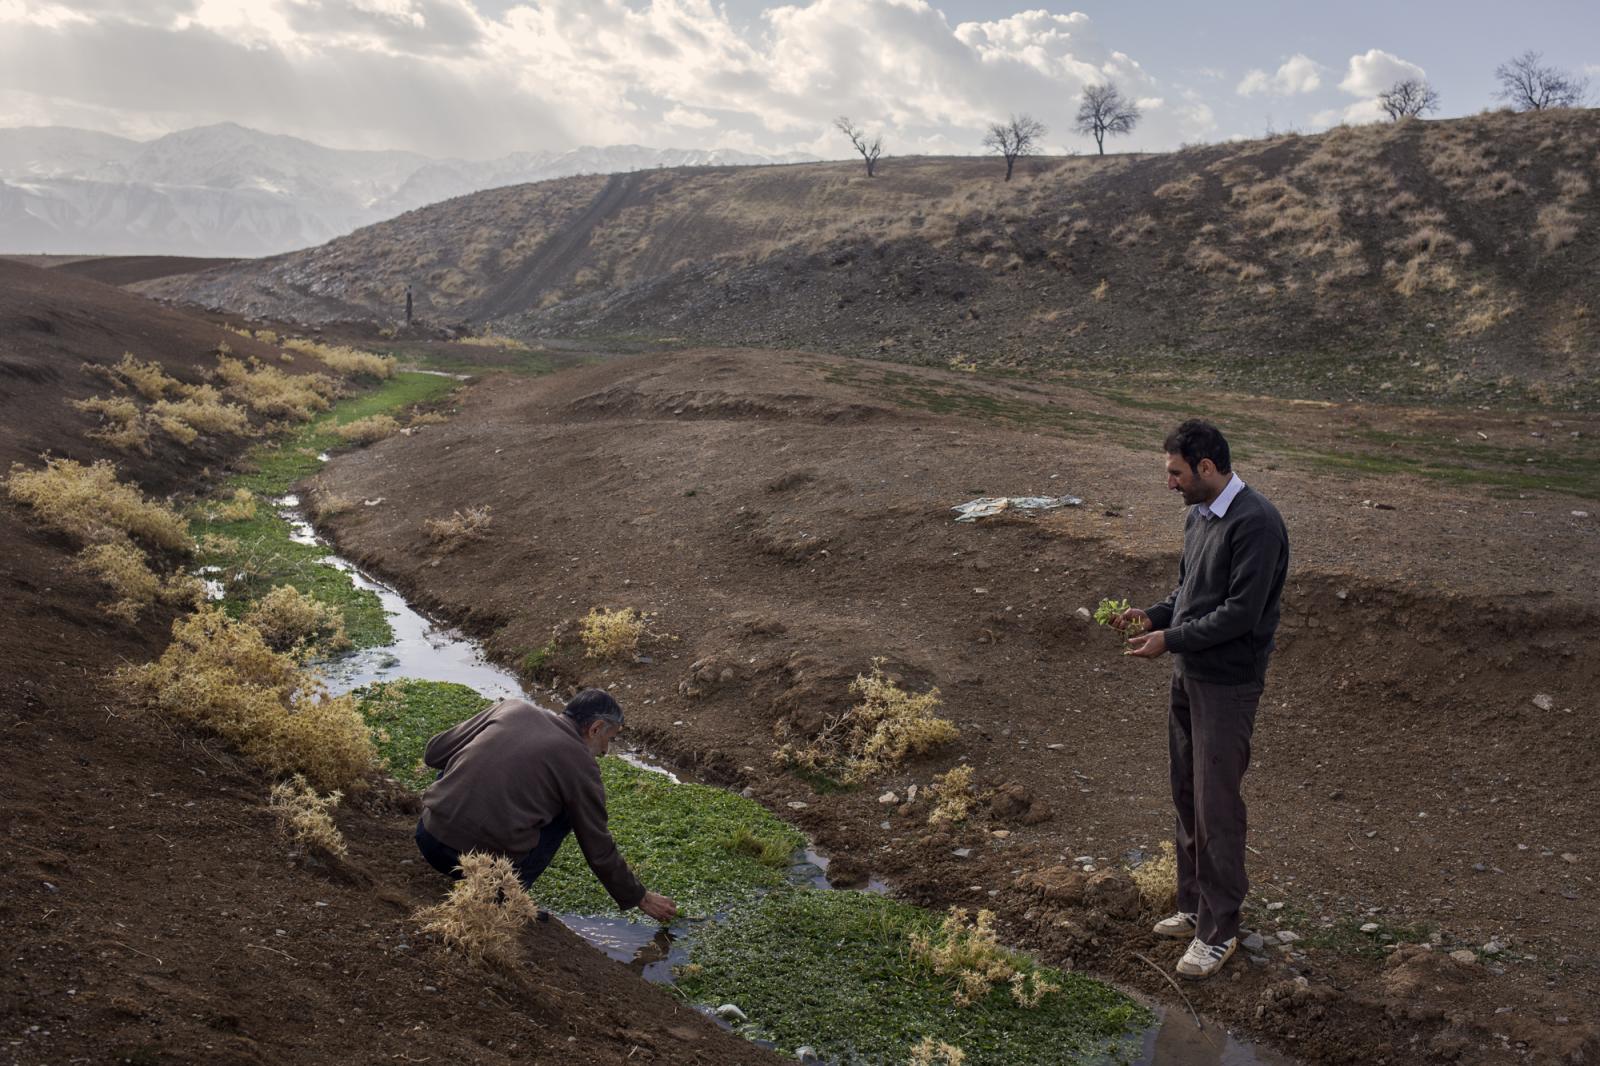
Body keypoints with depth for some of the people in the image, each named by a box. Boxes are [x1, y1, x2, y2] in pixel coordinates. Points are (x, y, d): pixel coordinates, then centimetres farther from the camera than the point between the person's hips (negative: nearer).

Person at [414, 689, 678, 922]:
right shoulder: (582, 766, 1)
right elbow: (600, 851, 9)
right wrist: (640, 898, 24)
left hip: (428, 839, 4)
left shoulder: (511, 707, 11)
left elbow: (434, 753, 16)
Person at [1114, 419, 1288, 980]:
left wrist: (1170, 639, -19)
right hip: (1188, 675, 9)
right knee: (1187, 796, 17)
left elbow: (1241, 613, -24)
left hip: (1227, 685, -9)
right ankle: (1195, 905, 32)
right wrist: (1153, 615, 2)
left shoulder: (1256, 523, -20)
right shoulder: (1198, 515, 9)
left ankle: (1219, 930, 14)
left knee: (1217, 806, -1)